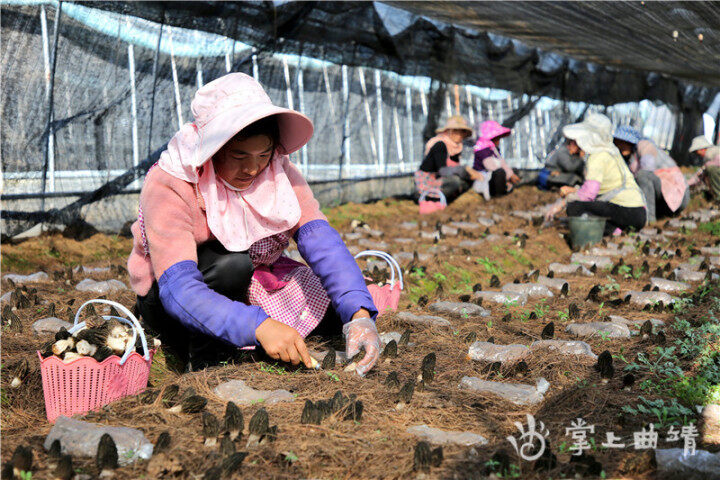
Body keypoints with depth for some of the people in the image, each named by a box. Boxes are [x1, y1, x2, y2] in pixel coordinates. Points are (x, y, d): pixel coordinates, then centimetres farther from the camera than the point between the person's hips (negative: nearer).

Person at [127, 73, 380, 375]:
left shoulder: (278, 172, -13)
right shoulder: (168, 186, -28)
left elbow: (320, 239, -24)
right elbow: (178, 287, -39)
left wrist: (359, 315, -40)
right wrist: (260, 326, -53)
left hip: (250, 285, 5)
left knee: (339, 309, -11)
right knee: (232, 262, -35)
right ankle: (204, 367, -15)